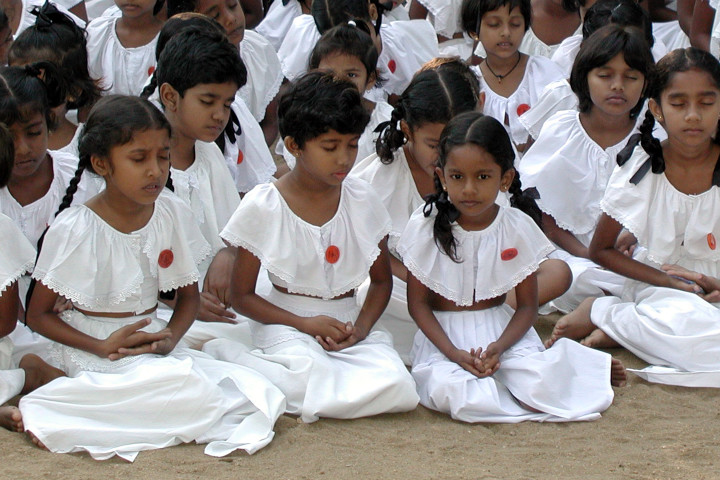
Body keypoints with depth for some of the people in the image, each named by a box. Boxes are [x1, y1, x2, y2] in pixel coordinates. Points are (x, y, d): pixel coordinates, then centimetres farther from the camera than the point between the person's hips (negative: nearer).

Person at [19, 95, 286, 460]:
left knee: (256, 394, -15)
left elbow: (188, 295, 12)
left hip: (152, 343, 6)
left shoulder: (171, 214, 3)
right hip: (94, 351, -6)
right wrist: (103, 346, -20)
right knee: (191, 393, -30)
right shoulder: (74, 229, -12)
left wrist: (170, 337, -10)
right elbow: (38, 314, -7)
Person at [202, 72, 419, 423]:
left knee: (399, 390, -26)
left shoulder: (362, 201, 4)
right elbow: (241, 296, -2)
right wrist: (306, 324, -16)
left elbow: (382, 280, 14)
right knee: (313, 379, -38)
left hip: (349, 322, 5)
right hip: (287, 323, -4)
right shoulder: (262, 207, -6)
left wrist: (361, 327, -8)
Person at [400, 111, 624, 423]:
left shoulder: (518, 228, -4)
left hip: (502, 330, 1)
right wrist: (454, 353, -18)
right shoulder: (425, 227, -7)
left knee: (537, 385, -28)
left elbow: (527, 305, -1)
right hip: (443, 335, -1)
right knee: (447, 392, -33)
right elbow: (418, 303, -5)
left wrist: (498, 348, -20)